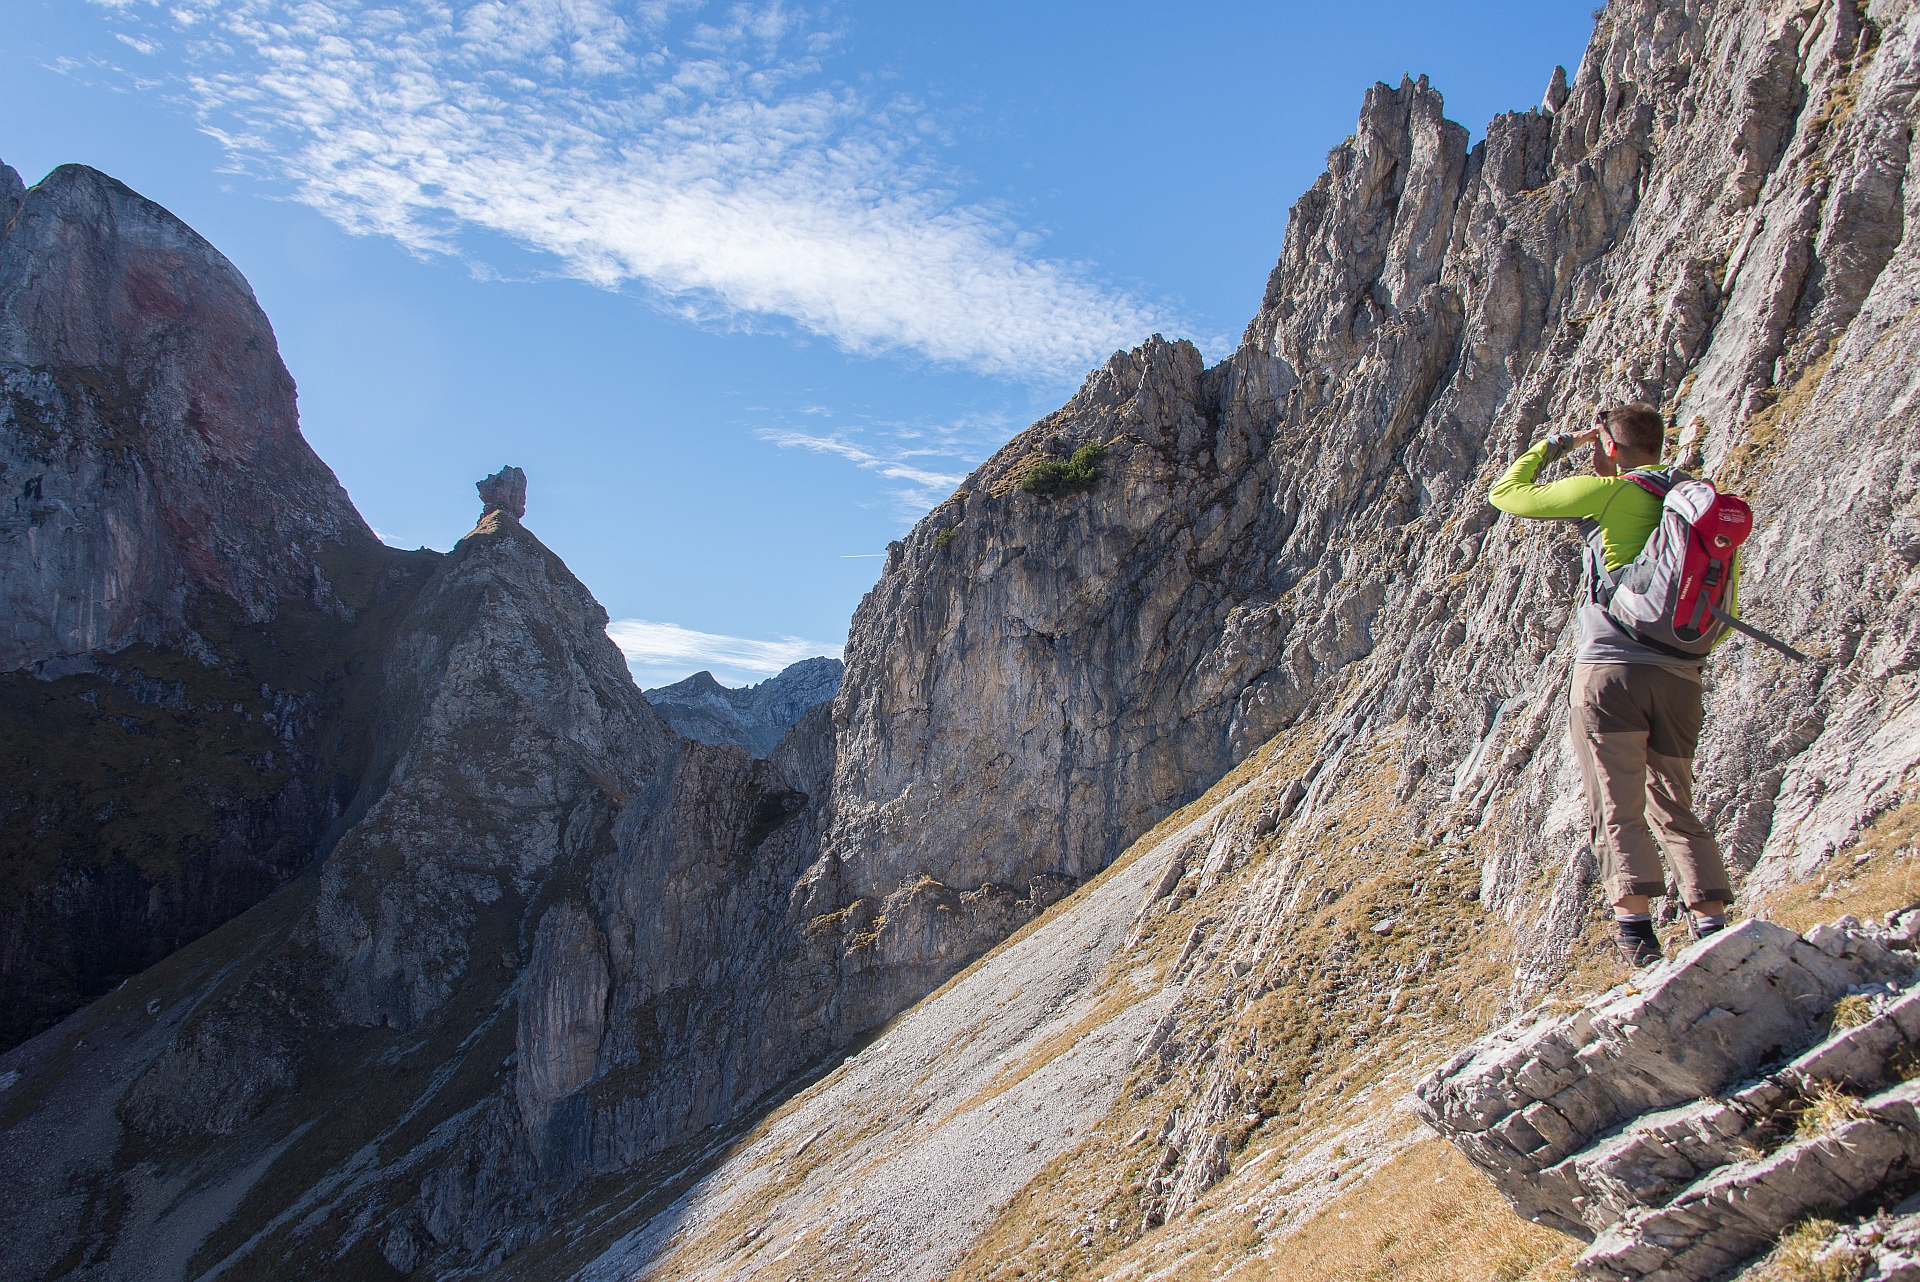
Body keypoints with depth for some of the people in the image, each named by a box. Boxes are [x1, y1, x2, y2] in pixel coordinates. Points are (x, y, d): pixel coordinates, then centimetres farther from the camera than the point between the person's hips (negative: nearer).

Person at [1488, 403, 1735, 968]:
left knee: (1619, 813, -6)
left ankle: (1637, 936, -15)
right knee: (1677, 811, 15)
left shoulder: (1607, 494, -4)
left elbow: (1505, 493, 6)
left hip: (1610, 670, -5)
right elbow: (1724, 612, 18)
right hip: (1681, 678, 5)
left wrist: (1555, 445, 17)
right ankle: (1715, 930, 8)